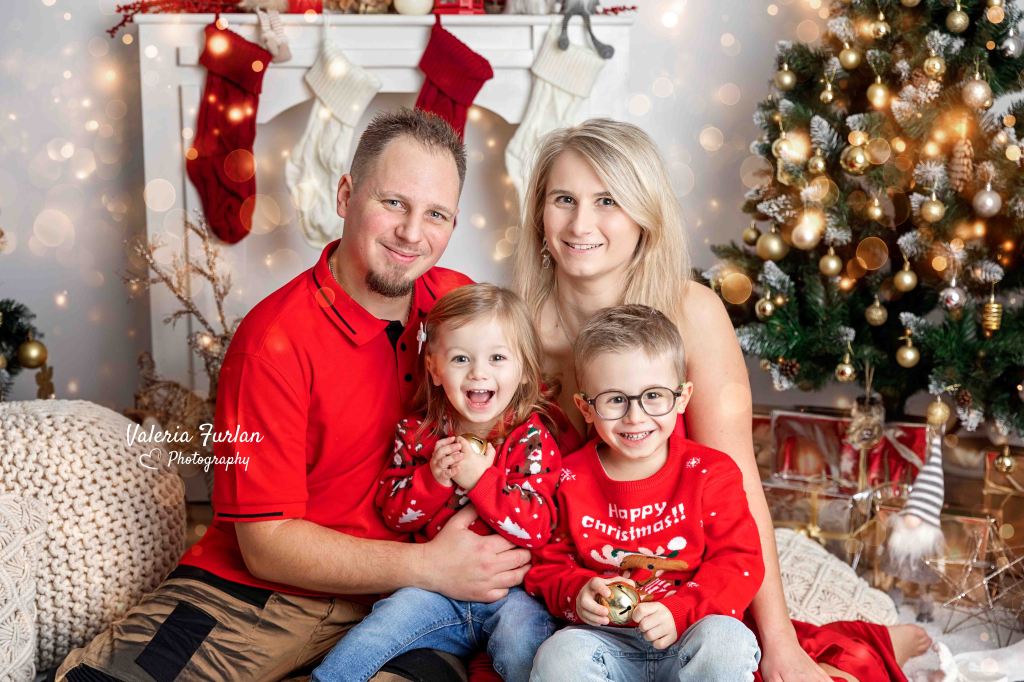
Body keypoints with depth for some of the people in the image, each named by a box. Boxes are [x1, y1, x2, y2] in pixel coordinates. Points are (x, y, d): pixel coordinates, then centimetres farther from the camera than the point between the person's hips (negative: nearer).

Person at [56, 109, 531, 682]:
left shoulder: (458, 301, 3)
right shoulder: (277, 338, -13)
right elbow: (266, 544, -12)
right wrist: (430, 566, -20)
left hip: (392, 599, 4)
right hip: (258, 590, -4)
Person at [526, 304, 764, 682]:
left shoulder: (711, 473, -2)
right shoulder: (570, 480, 1)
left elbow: (739, 562, -5)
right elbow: (548, 564, 10)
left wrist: (679, 611, -20)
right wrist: (576, 593, -14)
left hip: (686, 635, 0)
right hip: (606, 640, 1)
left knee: (726, 640, -33)